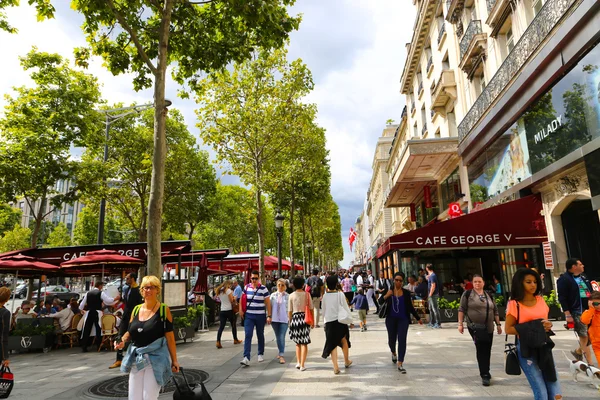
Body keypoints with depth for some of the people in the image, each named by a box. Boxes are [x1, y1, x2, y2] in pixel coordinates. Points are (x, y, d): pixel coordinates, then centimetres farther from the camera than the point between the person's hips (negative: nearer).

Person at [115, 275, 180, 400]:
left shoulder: (164, 310, -7)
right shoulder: (136, 309, 7)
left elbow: (169, 337, -8)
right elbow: (130, 332, 15)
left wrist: (174, 360, -8)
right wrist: (122, 340, -7)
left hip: (156, 358, -5)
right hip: (137, 358, 5)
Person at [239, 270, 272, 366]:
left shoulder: (263, 289, -7)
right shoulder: (246, 287, 2)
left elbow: (268, 303, -6)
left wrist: (269, 316, -9)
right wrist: (241, 309, 7)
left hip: (260, 316, -1)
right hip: (248, 316, 2)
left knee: (260, 335, 13)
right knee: (248, 335, -9)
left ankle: (261, 354, 31)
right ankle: (246, 358, -12)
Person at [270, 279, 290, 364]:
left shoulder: (287, 296, -4)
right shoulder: (273, 295, 4)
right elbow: (270, 307, 9)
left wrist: (290, 318, -6)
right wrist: (269, 316, 4)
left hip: (284, 319, -3)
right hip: (275, 319, 3)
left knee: (282, 337, -9)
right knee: (277, 337, 14)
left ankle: (281, 356, -7)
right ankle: (280, 352, 30)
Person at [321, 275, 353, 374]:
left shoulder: (325, 296, -1)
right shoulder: (340, 294, -8)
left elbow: (323, 310, 6)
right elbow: (346, 308, -5)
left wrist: (324, 321, 19)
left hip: (329, 322, 1)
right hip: (340, 320, 0)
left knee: (332, 344, 4)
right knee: (344, 341, 20)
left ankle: (335, 366, -3)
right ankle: (347, 361, 36)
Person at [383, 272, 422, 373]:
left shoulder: (406, 293, 1)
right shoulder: (388, 290, -2)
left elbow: (410, 307, 10)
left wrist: (418, 318, 13)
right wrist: (386, 296, -24)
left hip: (403, 319, 0)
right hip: (391, 319, 0)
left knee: (402, 340, -9)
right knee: (392, 339, 12)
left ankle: (400, 364, -4)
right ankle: (394, 353, 45)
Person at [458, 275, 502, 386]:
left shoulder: (489, 295, 13)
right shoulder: (467, 294, -2)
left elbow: (495, 311, 18)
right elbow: (462, 309, -3)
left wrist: (498, 324, 14)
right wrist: (460, 324, -8)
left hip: (488, 328, 5)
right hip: (475, 327, -5)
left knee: (486, 350, 9)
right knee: (481, 349, -14)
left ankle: (485, 372, 26)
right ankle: (485, 375, -9)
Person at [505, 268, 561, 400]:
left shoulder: (540, 300, 8)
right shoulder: (514, 304, -9)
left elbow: (545, 321, 20)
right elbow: (508, 329, -9)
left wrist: (548, 325, -2)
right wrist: (530, 330, -18)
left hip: (544, 346, 5)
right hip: (526, 349, -5)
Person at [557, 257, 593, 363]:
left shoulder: (583, 277, 17)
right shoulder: (564, 279, -9)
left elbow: (590, 292, 24)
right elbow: (562, 298, -14)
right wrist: (568, 315, -18)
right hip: (577, 313, -8)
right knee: (584, 337, -5)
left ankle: (578, 351, 31)